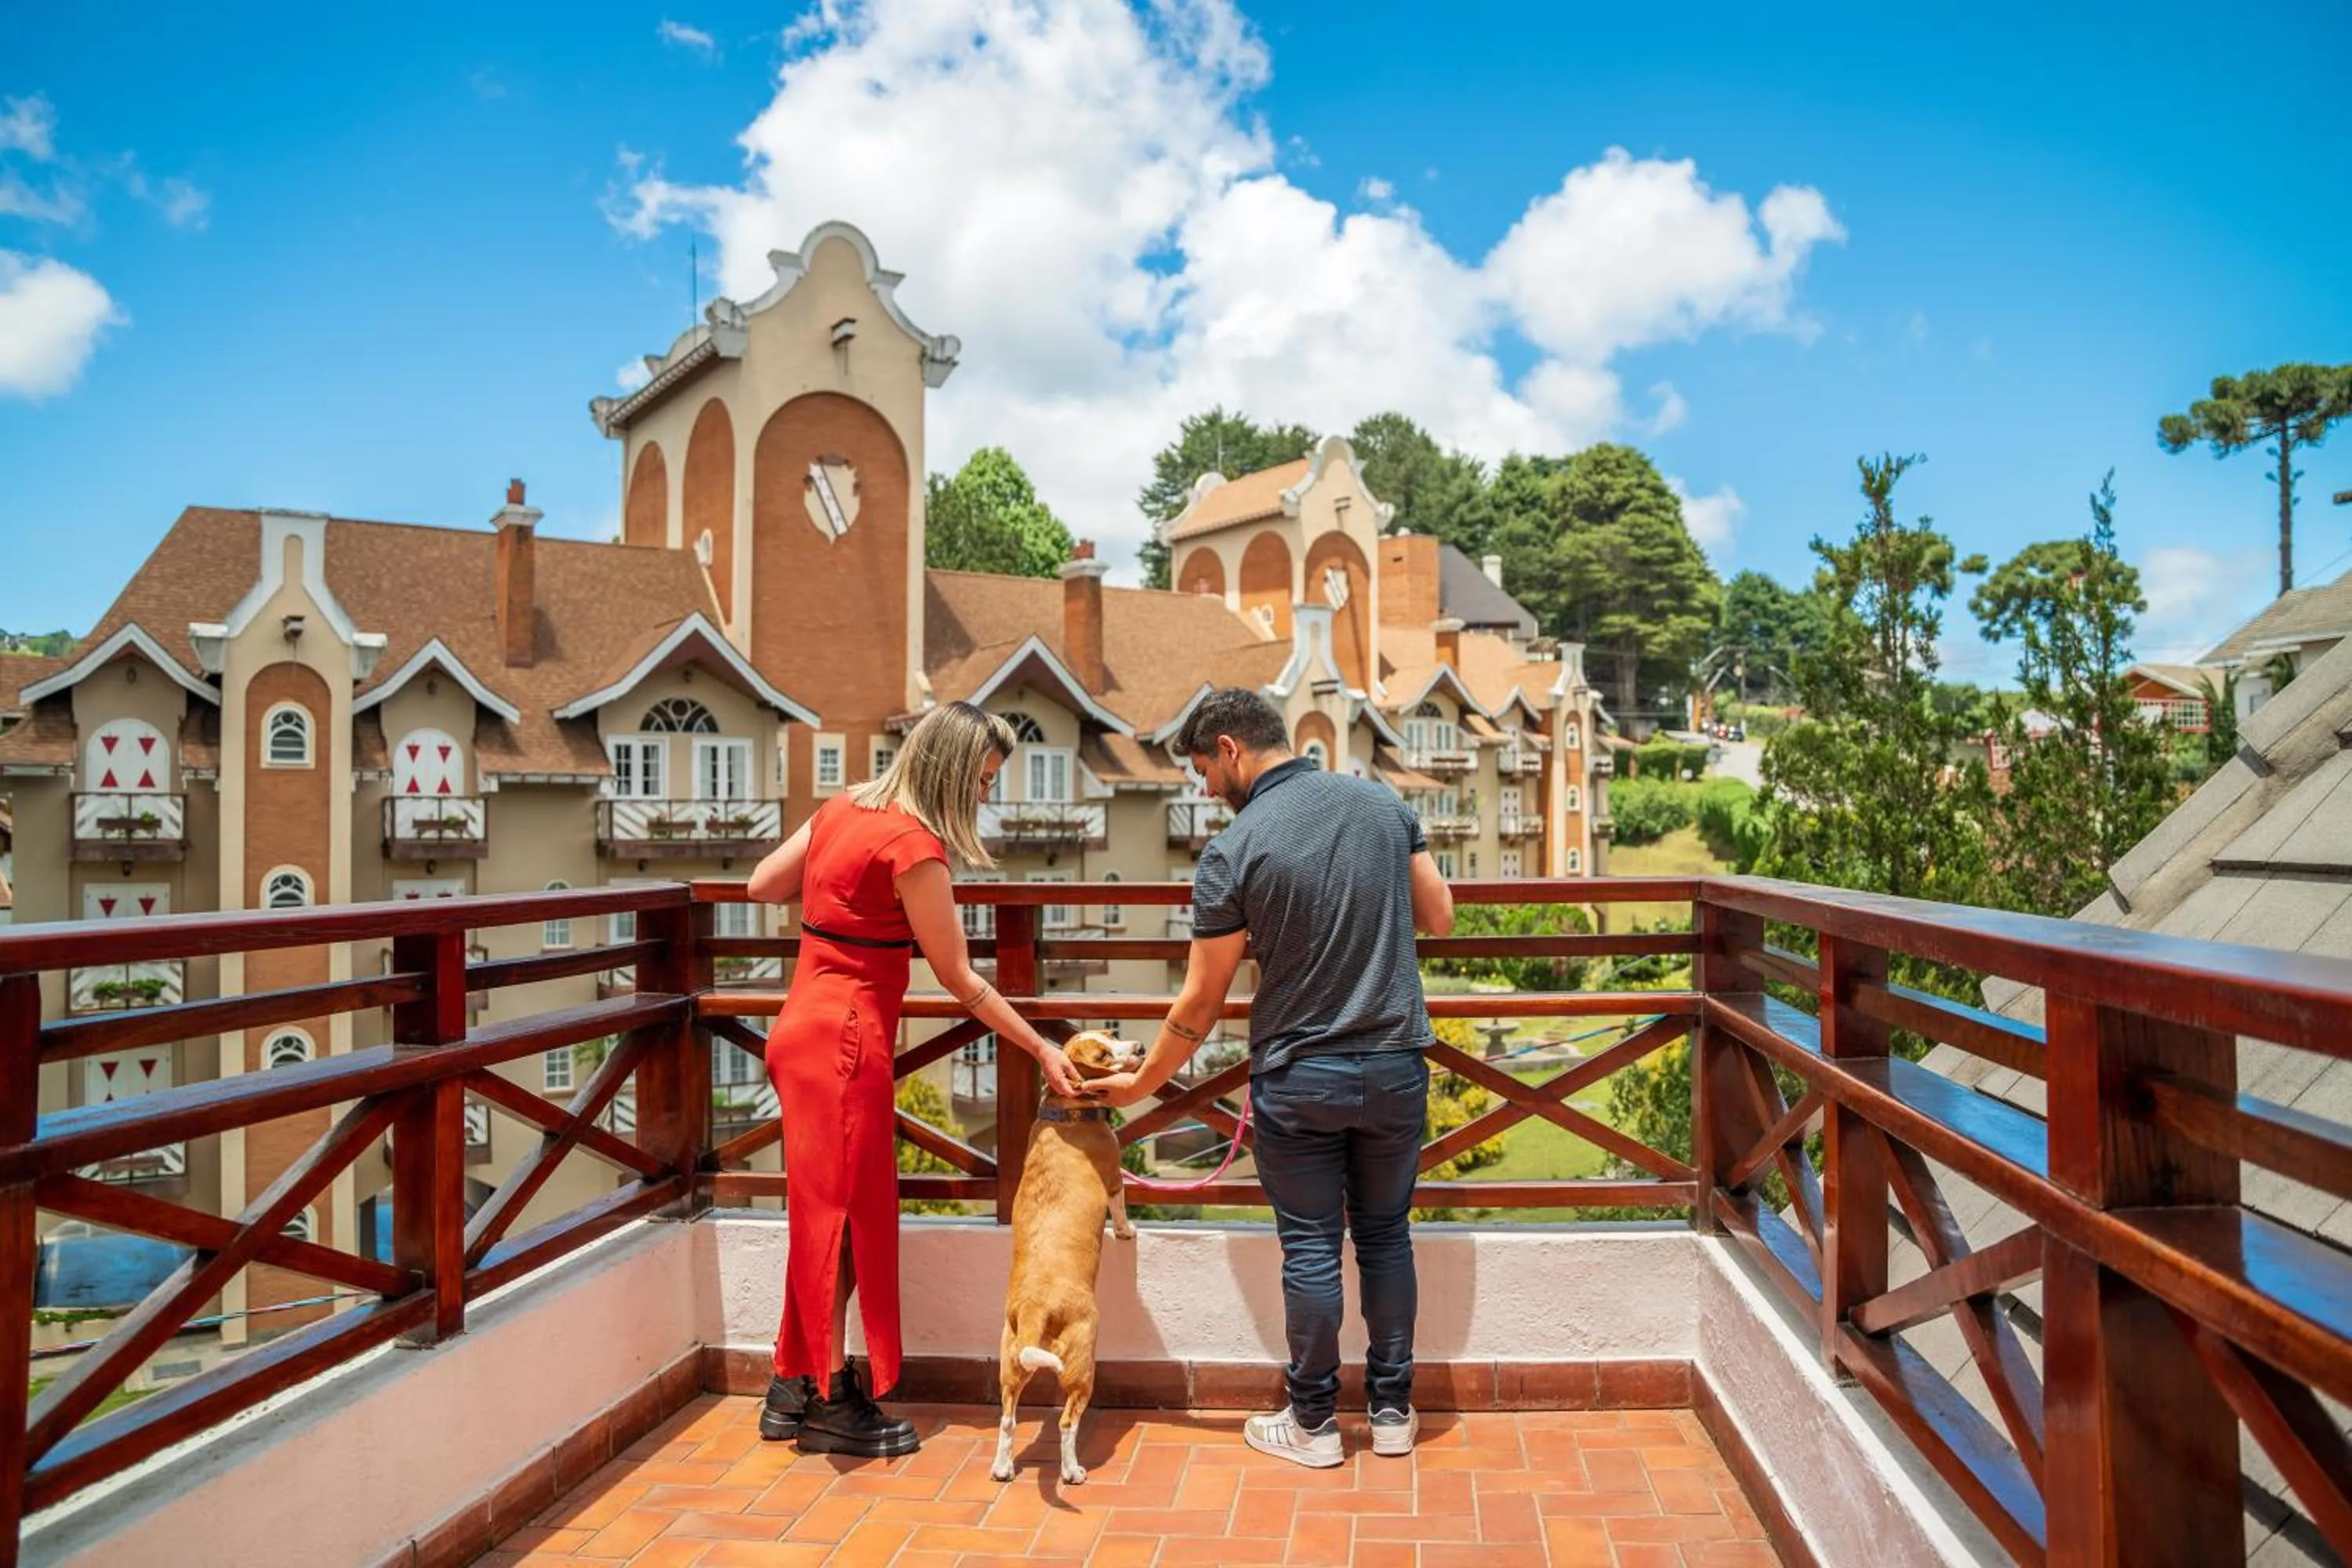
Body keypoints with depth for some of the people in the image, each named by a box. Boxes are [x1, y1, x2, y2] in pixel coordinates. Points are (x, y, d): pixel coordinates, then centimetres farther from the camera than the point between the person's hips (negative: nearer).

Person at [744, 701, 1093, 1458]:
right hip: (845, 1037, -9)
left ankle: (794, 1388, 26)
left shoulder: (844, 809, 7)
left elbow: (763, 885, 13)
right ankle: (833, 1406, 15)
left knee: (830, 1212, 16)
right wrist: (1042, 1048, -6)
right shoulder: (913, 845, -18)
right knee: (842, 1213, 2)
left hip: (807, 1025, 9)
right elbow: (959, 978, -14)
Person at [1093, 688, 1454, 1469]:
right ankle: (1393, 1410, 26)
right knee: (1386, 1235, 16)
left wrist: (1141, 1083, 5)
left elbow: (1201, 1002, -8)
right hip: (1395, 1066, 4)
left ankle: (1313, 1422, 21)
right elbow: (1439, 917, 7)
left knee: (1311, 1247, 8)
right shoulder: (1382, 804, -1)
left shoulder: (1233, 850, -13)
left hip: (1298, 1078, -4)